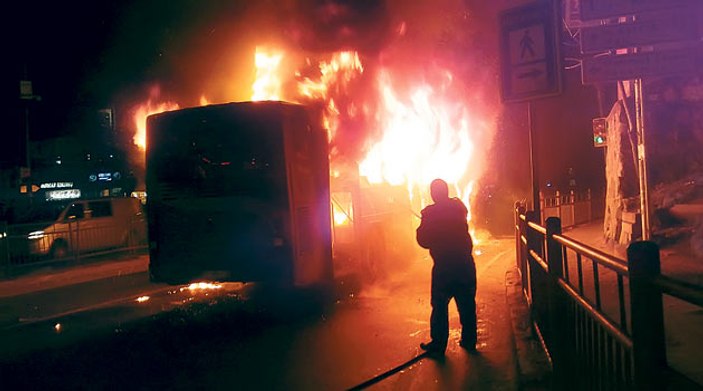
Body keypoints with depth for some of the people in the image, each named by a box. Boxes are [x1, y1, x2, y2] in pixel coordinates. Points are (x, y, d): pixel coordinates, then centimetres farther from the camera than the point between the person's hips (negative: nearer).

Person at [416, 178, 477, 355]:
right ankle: (469, 341, 21)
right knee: (467, 304, 13)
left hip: (444, 266, -4)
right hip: (465, 263, 5)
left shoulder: (430, 213, -10)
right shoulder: (458, 207, 3)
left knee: (440, 306, 4)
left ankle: (438, 344, 7)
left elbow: (423, 241, -5)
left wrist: (423, 226, 12)